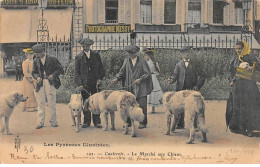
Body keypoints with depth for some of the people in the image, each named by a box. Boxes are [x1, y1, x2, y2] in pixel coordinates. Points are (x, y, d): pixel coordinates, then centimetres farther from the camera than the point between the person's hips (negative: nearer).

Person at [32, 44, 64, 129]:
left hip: (50, 83, -3)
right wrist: (37, 77, -6)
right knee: (40, 103, 1)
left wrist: (53, 75, -14)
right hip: (40, 83, 3)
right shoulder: (36, 61, 9)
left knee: (52, 103, 1)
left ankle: (53, 121, 11)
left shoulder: (52, 59, -2)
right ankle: (40, 122, 6)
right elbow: (34, 72, 16)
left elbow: (60, 70, 1)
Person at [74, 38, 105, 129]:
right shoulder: (79, 57, 4)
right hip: (84, 83, 0)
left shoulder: (96, 55, 8)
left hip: (95, 83, 1)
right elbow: (76, 72, 3)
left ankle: (97, 121, 8)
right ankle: (87, 121, 12)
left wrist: (100, 78, -3)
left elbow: (101, 68, 11)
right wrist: (79, 84, -8)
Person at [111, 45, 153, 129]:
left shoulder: (142, 61, -2)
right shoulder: (126, 60, 9)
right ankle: (128, 121, 14)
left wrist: (140, 79, -15)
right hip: (129, 87, 4)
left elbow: (148, 73, -3)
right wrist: (117, 78, -9)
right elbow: (122, 71, 8)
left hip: (140, 88, -3)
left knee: (142, 105, -2)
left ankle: (143, 123, 7)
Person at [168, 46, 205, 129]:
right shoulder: (178, 65, 13)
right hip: (181, 89, 2)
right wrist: (172, 79, -19)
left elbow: (202, 76, 7)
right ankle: (180, 124, 12)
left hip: (192, 90, -2)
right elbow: (175, 75, 3)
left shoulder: (194, 64, 7)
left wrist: (198, 86, -3)